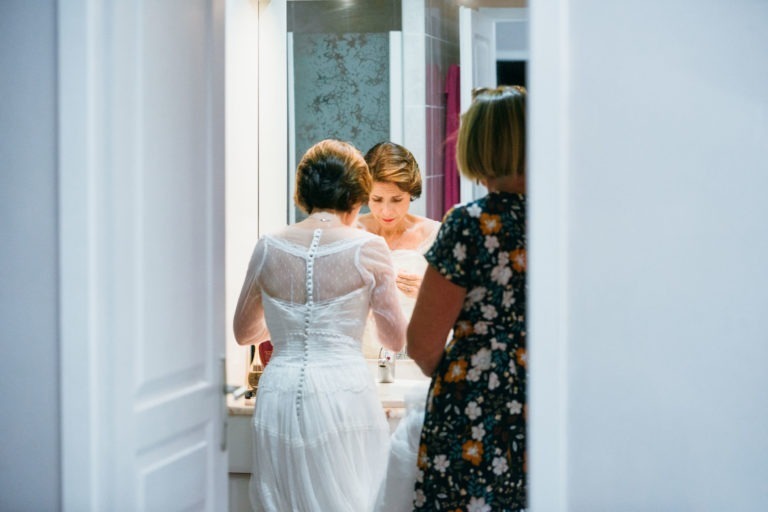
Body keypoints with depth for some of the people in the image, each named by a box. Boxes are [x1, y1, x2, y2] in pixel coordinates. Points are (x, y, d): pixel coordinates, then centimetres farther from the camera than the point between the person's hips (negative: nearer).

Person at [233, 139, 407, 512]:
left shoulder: (268, 248, 5)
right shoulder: (368, 249, -3)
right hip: (344, 394, -3)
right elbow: (396, 340, 5)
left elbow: (244, 333, 17)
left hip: (279, 395, 3)